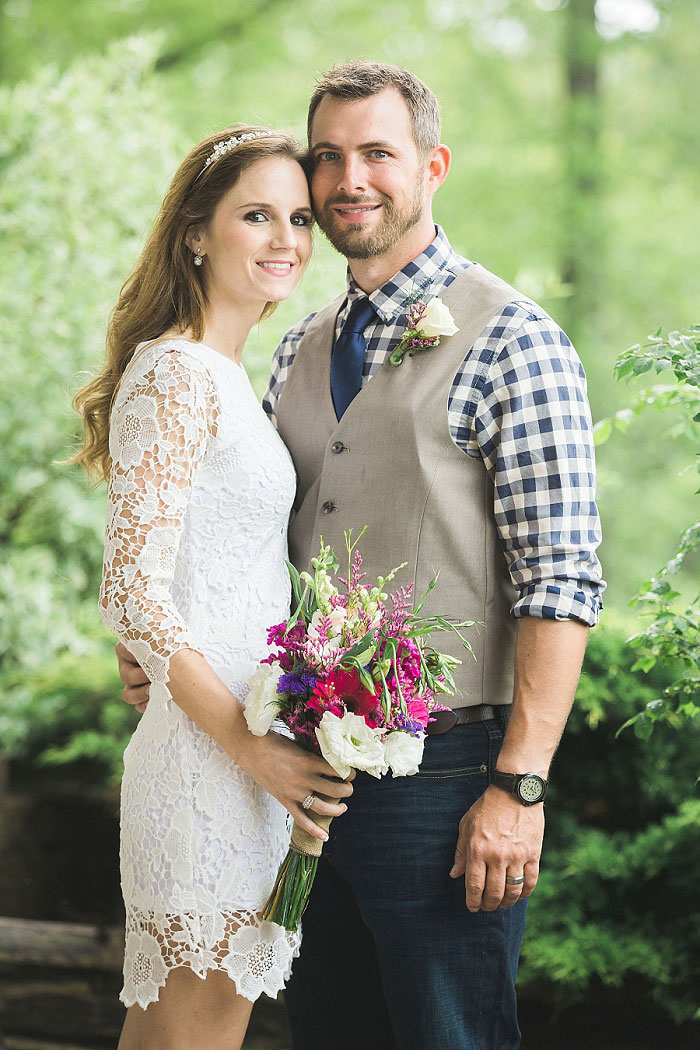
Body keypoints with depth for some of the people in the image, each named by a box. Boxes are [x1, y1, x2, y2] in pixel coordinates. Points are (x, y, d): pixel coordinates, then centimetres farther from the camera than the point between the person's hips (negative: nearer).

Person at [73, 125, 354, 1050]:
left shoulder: (226, 378, 15)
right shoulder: (177, 375, -13)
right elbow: (133, 595, -18)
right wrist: (248, 744, -18)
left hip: (245, 749, 9)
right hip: (204, 761, -9)